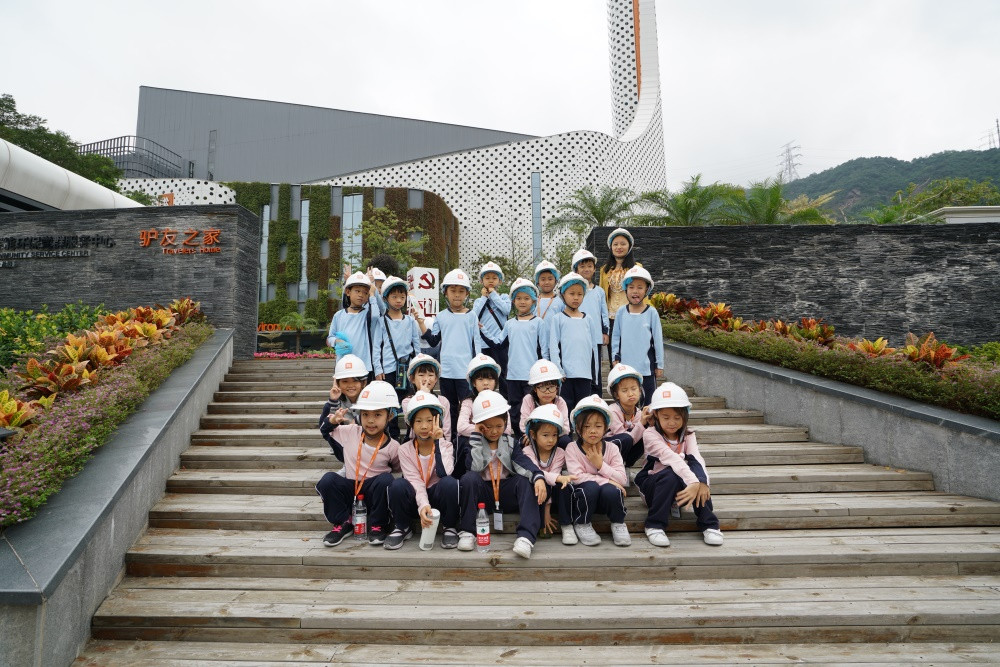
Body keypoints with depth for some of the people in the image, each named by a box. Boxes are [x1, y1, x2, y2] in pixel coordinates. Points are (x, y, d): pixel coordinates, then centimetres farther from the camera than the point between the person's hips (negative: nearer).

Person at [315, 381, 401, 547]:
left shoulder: (393, 447, -7)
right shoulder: (350, 432, -2)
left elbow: (397, 470, 10)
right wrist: (334, 421, -6)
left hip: (375, 494, -2)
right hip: (350, 492, 2)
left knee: (385, 479, -33)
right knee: (328, 479, -25)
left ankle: (377, 526, -10)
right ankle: (342, 524, -3)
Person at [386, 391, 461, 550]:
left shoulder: (445, 446, -5)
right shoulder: (405, 449, -5)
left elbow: (444, 474, -25)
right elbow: (414, 481, -18)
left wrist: (438, 441, -26)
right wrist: (423, 505, -35)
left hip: (438, 497, 0)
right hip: (416, 500, 1)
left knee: (449, 483, -33)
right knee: (398, 485, -30)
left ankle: (450, 528, -7)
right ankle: (403, 528, -3)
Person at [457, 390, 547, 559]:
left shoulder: (510, 443, 6)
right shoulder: (475, 443, 1)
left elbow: (524, 463, -13)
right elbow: (474, 468, -19)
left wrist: (538, 477, -34)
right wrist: (477, 436, -15)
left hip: (507, 492, 1)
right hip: (482, 493, -1)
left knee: (525, 480, -26)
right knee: (469, 478, -29)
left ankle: (526, 536, -36)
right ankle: (467, 532, -21)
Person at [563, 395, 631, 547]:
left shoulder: (612, 449, -2)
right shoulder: (572, 448, -9)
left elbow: (622, 479, -10)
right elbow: (577, 477, -22)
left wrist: (601, 465, -19)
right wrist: (607, 481, -24)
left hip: (606, 499, 2)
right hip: (582, 496, -2)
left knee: (611, 490, -32)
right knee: (591, 486, -34)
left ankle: (618, 524, 0)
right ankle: (582, 524, -8)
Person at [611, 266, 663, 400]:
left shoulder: (651, 312, -5)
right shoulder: (621, 312, 0)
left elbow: (658, 340, -1)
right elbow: (616, 337, 8)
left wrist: (659, 365, 2)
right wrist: (615, 358, 4)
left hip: (646, 366, -2)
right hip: (625, 365, 2)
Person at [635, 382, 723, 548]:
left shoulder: (687, 435, 0)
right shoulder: (651, 435, -16)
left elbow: (696, 458, -19)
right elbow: (671, 457, -32)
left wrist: (701, 482, -39)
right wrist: (693, 482, -47)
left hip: (680, 488, 4)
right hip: (652, 487, -3)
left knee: (695, 467, -28)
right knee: (671, 475, -36)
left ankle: (709, 525, -17)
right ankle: (655, 526, -21)